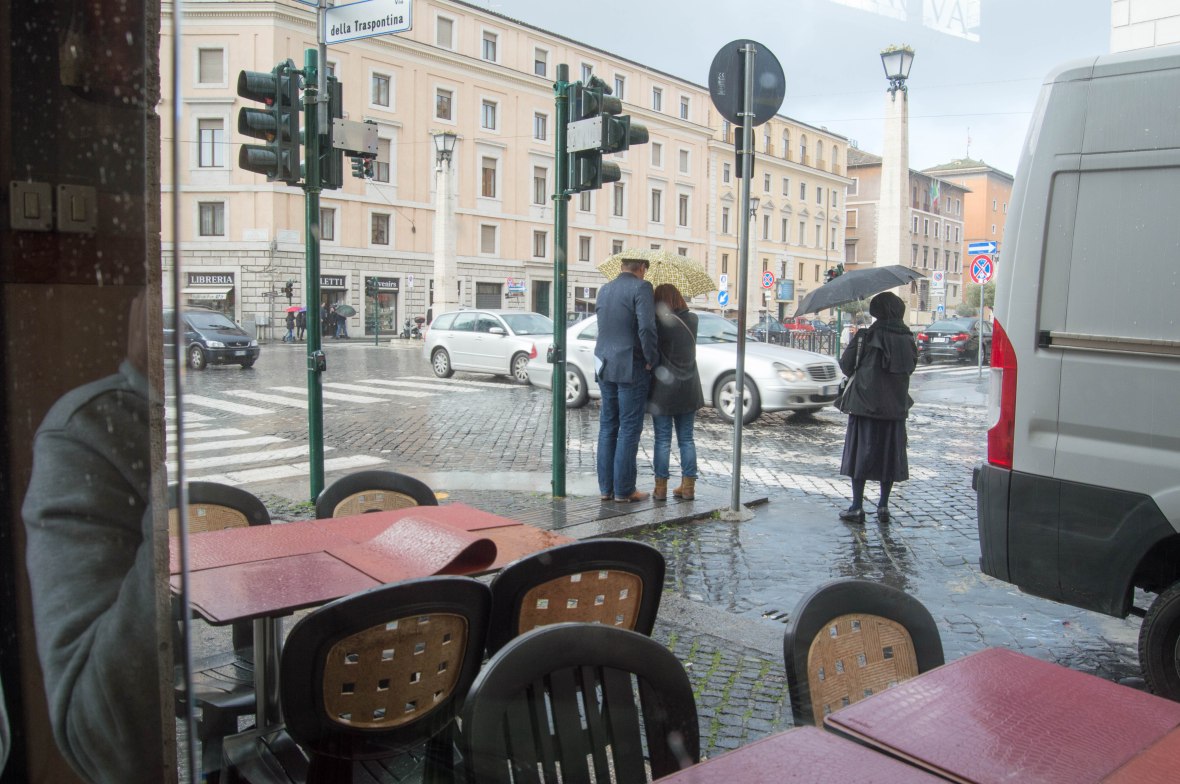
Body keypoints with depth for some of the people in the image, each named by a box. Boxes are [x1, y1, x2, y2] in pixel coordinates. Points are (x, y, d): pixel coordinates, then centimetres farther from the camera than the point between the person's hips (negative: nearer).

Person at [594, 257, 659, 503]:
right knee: (629, 429, 0)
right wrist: (652, 360, -9)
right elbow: (646, 327, -21)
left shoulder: (604, 290, 12)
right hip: (631, 367, -7)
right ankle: (624, 489, 4)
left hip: (604, 366, 7)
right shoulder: (641, 287, -10)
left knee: (607, 427, 12)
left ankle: (606, 487, 16)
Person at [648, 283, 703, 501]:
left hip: (664, 388, -4)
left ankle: (661, 488, 8)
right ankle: (688, 487, 15)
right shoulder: (692, 320, 2)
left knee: (663, 440, 3)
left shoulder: (659, 322, -13)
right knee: (686, 439, 12)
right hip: (688, 389, 5)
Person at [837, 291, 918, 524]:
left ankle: (857, 507, 3)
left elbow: (846, 365, -6)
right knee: (889, 454, 13)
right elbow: (910, 367, 12)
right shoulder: (908, 339, 2)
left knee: (861, 452, 3)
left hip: (865, 404, -4)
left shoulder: (866, 336, -12)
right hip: (895, 407, 4)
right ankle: (883, 506, 19)